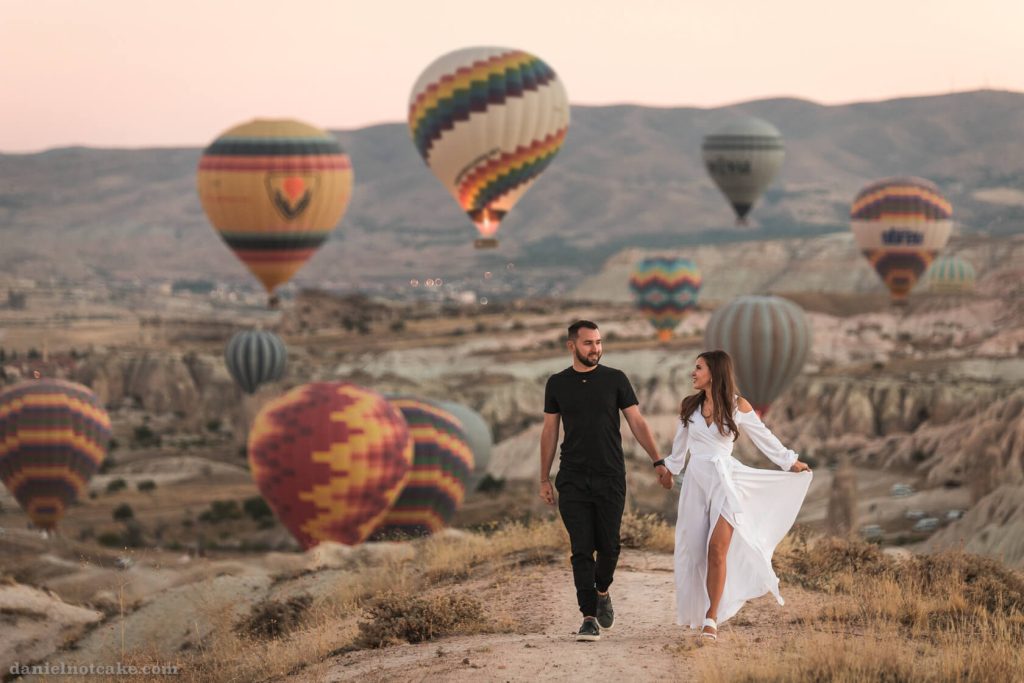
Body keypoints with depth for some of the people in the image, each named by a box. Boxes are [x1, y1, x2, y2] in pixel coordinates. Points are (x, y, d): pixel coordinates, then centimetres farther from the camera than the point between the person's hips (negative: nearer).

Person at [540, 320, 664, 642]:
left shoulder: (615, 379, 2)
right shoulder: (557, 384, 6)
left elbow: (637, 423, 2)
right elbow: (549, 431, 11)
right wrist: (544, 479, 9)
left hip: (610, 478, 0)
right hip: (573, 480, 0)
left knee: (609, 546, 1)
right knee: (582, 549, -5)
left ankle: (602, 591, 30)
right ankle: (589, 618, -3)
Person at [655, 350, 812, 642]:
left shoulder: (738, 406, -3)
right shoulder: (689, 406, 6)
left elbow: (763, 436, 7)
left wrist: (790, 462, 12)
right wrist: (669, 468, 34)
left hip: (725, 480, -3)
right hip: (696, 481, 3)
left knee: (717, 549, -14)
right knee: (694, 550, 2)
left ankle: (711, 618, -13)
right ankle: (696, 613, 16)